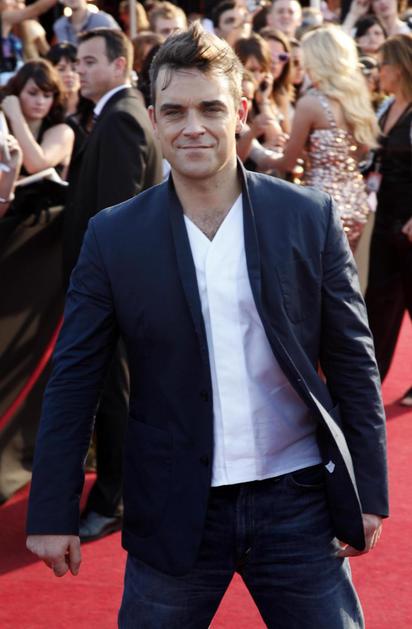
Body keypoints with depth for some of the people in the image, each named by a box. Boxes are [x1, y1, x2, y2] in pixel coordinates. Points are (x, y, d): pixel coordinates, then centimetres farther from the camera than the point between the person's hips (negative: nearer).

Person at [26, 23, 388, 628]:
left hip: (298, 503, 0)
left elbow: (353, 362, 3)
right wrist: (53, 514, 0)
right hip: (175, 513, 0)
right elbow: (74, 381, 1)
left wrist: (368, 491, 1)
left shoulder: (310, 218, -2)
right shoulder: (114, 237, -3)